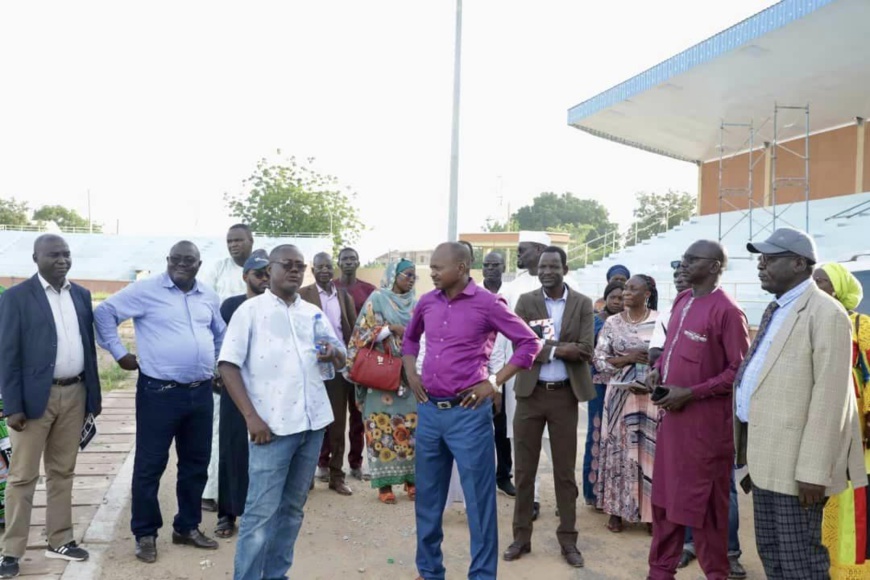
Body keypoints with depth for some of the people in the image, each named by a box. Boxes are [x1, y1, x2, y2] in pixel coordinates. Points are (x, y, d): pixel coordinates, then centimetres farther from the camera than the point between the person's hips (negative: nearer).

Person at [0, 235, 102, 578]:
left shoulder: (81, 295, 9)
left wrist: (94, 394, 9)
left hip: (74, 394, 5)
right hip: (35, 396, -4)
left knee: (62, 471, 13)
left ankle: (59, 540, 24)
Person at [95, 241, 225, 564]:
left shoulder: (208, 296, 11)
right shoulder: (146, 290, -6)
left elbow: (220, 332, 26)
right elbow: (104, 312, -3)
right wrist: (119, 353, -5)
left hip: (200, 392, 5)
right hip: (159, 391, -5)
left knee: (196, 463, 13)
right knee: (150, 465, 3)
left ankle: (187, 527, 29)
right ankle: (145, 534, 19)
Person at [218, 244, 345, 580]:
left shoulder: (313, 312, 13)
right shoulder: (251, 310, 0)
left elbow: (341, 361, 17)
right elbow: (228, 365, -6)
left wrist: (334, 354, -8)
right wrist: (251, 417, -14)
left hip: (313, 422, 5)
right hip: (273, 425, -5)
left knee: (292, 508, 14)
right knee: (261, 512, -3)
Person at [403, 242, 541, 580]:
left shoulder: (487, 304, -9)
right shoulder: (427, 302, 6)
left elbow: (529, 343, -5)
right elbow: (410, 337, 25)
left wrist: (494, 382, -10)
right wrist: (411, 373, 9)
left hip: (468, 412, -5)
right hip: (429, 410, 5)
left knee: (478, 497, 3)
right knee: (428, 495, 15)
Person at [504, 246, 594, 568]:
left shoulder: (583, 304, 0)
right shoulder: (525, 302, 1)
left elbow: (585, 351, -11)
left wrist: (543, 346, -15)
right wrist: (560, 349, -16)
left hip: (565, 395, 0)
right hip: (530, 393, 1)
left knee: (565, 470, 9)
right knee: (524, 469, 9)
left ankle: (568, 539, 22)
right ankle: (521, 536, 22)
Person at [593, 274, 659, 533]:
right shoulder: (612, 323, 4)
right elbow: (600, 361, 1)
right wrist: (628, 358, -13)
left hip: (652, 396, -1)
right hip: (620, 396, 1)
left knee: (651, 452, 2)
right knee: (618, 450, 5)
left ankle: (651, 512, 15)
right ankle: (616, 510, 16)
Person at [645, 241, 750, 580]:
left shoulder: (727, 310, -15)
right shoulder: (681, 301, 10)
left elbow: (739, 370, -15)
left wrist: (690, 394, -19)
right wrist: (657, 369, 3)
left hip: (704, 420, -8)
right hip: (671, 413, 8)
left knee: (703, 503, 6)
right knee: (665, 496, 15)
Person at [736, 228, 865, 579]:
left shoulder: (825, 313, -13)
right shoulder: (775, 311, 16)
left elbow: (829, 398, -19)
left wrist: (813, 470, -20)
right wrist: (749, 450, 17)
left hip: (794, 461, -9)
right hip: (764, 454, 9)